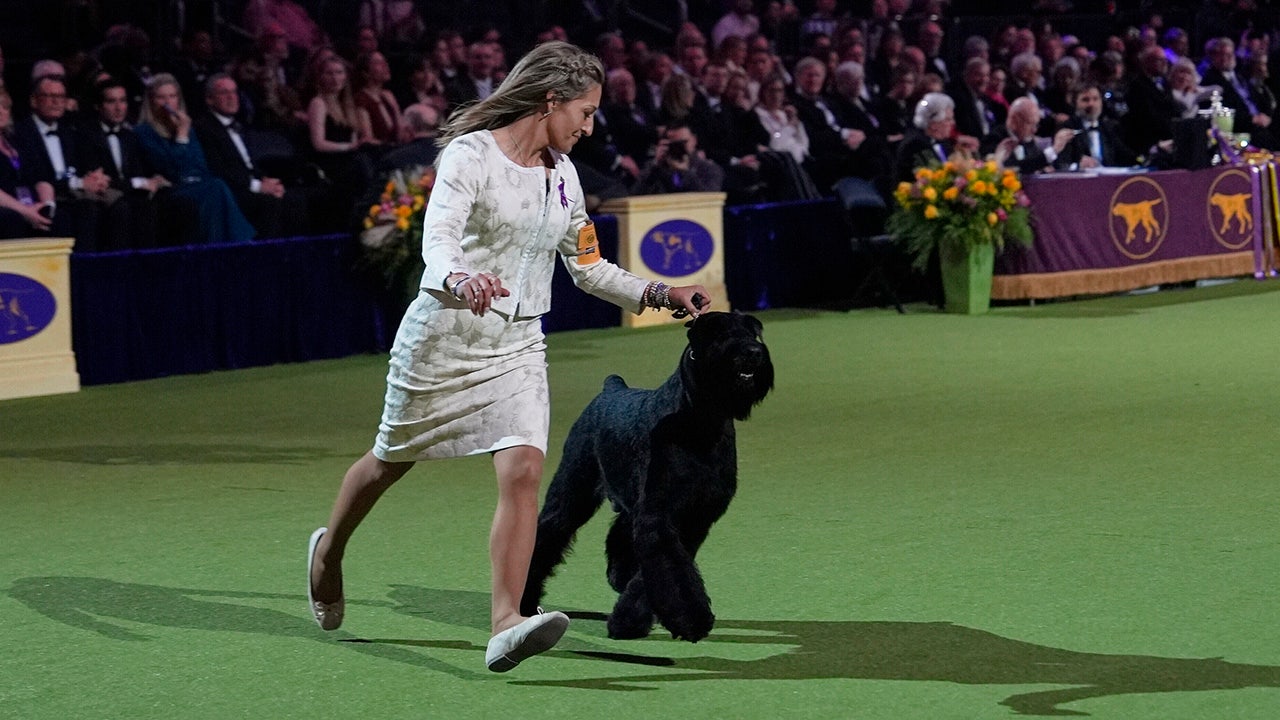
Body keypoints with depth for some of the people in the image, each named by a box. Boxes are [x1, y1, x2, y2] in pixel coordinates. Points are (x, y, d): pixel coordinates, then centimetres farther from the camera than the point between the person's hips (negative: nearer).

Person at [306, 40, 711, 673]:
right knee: (390, 462, 15)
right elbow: (438, 238, -29)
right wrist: (459, 278, -50)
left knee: (523, 471, -16)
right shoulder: (470, 155, -13)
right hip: (445, 335, -5)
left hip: (518, 346, 5)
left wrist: (660, 295, 12)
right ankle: (328, 551, 44)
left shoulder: (562, 175, 8)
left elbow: (588, 267, 19)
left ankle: (505, 626, -24)